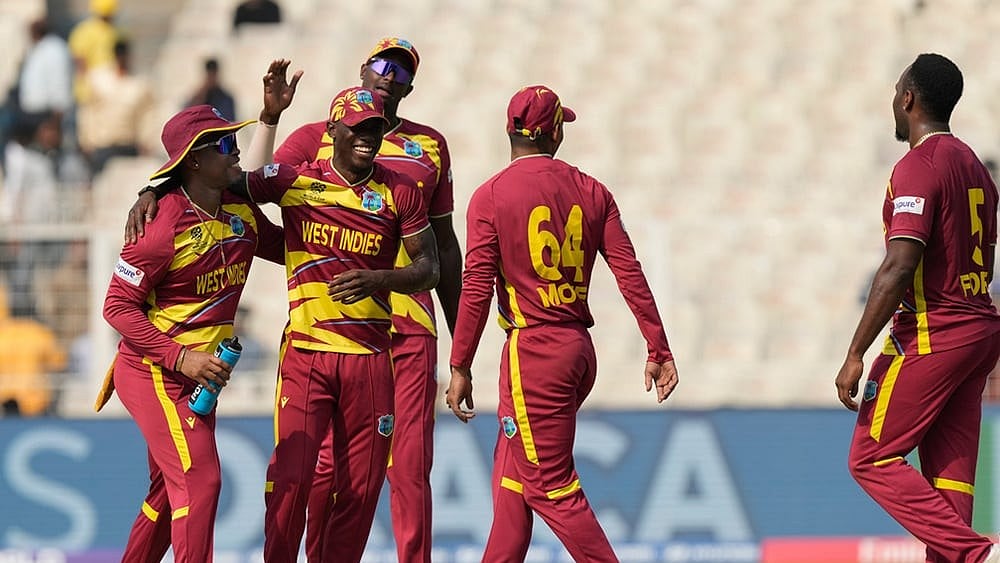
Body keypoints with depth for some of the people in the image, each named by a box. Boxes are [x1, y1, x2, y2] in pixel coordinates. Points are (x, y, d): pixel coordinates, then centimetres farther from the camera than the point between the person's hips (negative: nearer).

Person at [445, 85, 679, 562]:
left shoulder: (492, 196, -5)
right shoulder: (592, 193, 7)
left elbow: (477, 289, -9)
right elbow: (630, 274, 2)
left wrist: (460, 368, -5)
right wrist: (658, 350, 3)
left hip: (533, 350, -6)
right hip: (581, 348, 6)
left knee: (551, 486, -5)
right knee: (511, 473, 17)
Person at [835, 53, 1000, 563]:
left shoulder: (918, 166, -13)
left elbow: (899, 268, -21)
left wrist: (856, 355, -19)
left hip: (931, 335, -9)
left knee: (871, 458, -4)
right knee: (948, 475, 7)